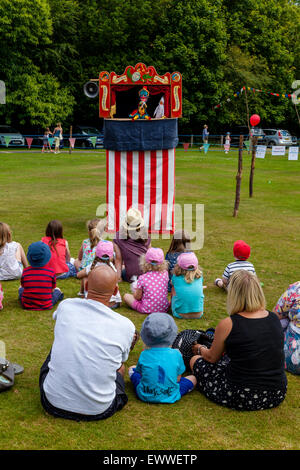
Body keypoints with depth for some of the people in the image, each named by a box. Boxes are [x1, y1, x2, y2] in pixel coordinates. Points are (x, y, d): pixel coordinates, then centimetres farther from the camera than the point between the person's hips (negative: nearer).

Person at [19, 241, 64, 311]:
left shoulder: (25, 271, -7)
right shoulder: (51, 271, -10)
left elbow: (23, 286, 9)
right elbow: (52, 289, 2)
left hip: (27, 306, 2)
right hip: (46, 306, -1)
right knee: (57, 291, 25)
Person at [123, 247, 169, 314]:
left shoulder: (142, 278, -17)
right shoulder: (165, 274, -10)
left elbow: (138, 297, -7)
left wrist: (135, 291, 14)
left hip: (147, 309, 0)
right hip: (164, 308, 1)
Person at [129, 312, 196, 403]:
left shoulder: (144, 354, -11)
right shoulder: (176, 354, -12)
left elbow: (141, 373, 4)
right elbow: (178, 378, -3)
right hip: (170, 397, -1)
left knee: (132, 368, 23)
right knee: (193, 378, 17)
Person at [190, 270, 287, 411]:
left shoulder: (228, 324, -15)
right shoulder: (275, 318, -2)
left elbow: (212, 357, 3)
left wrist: (200, 349, 26)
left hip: (243, 399, -6)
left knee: (196, 360, 15)